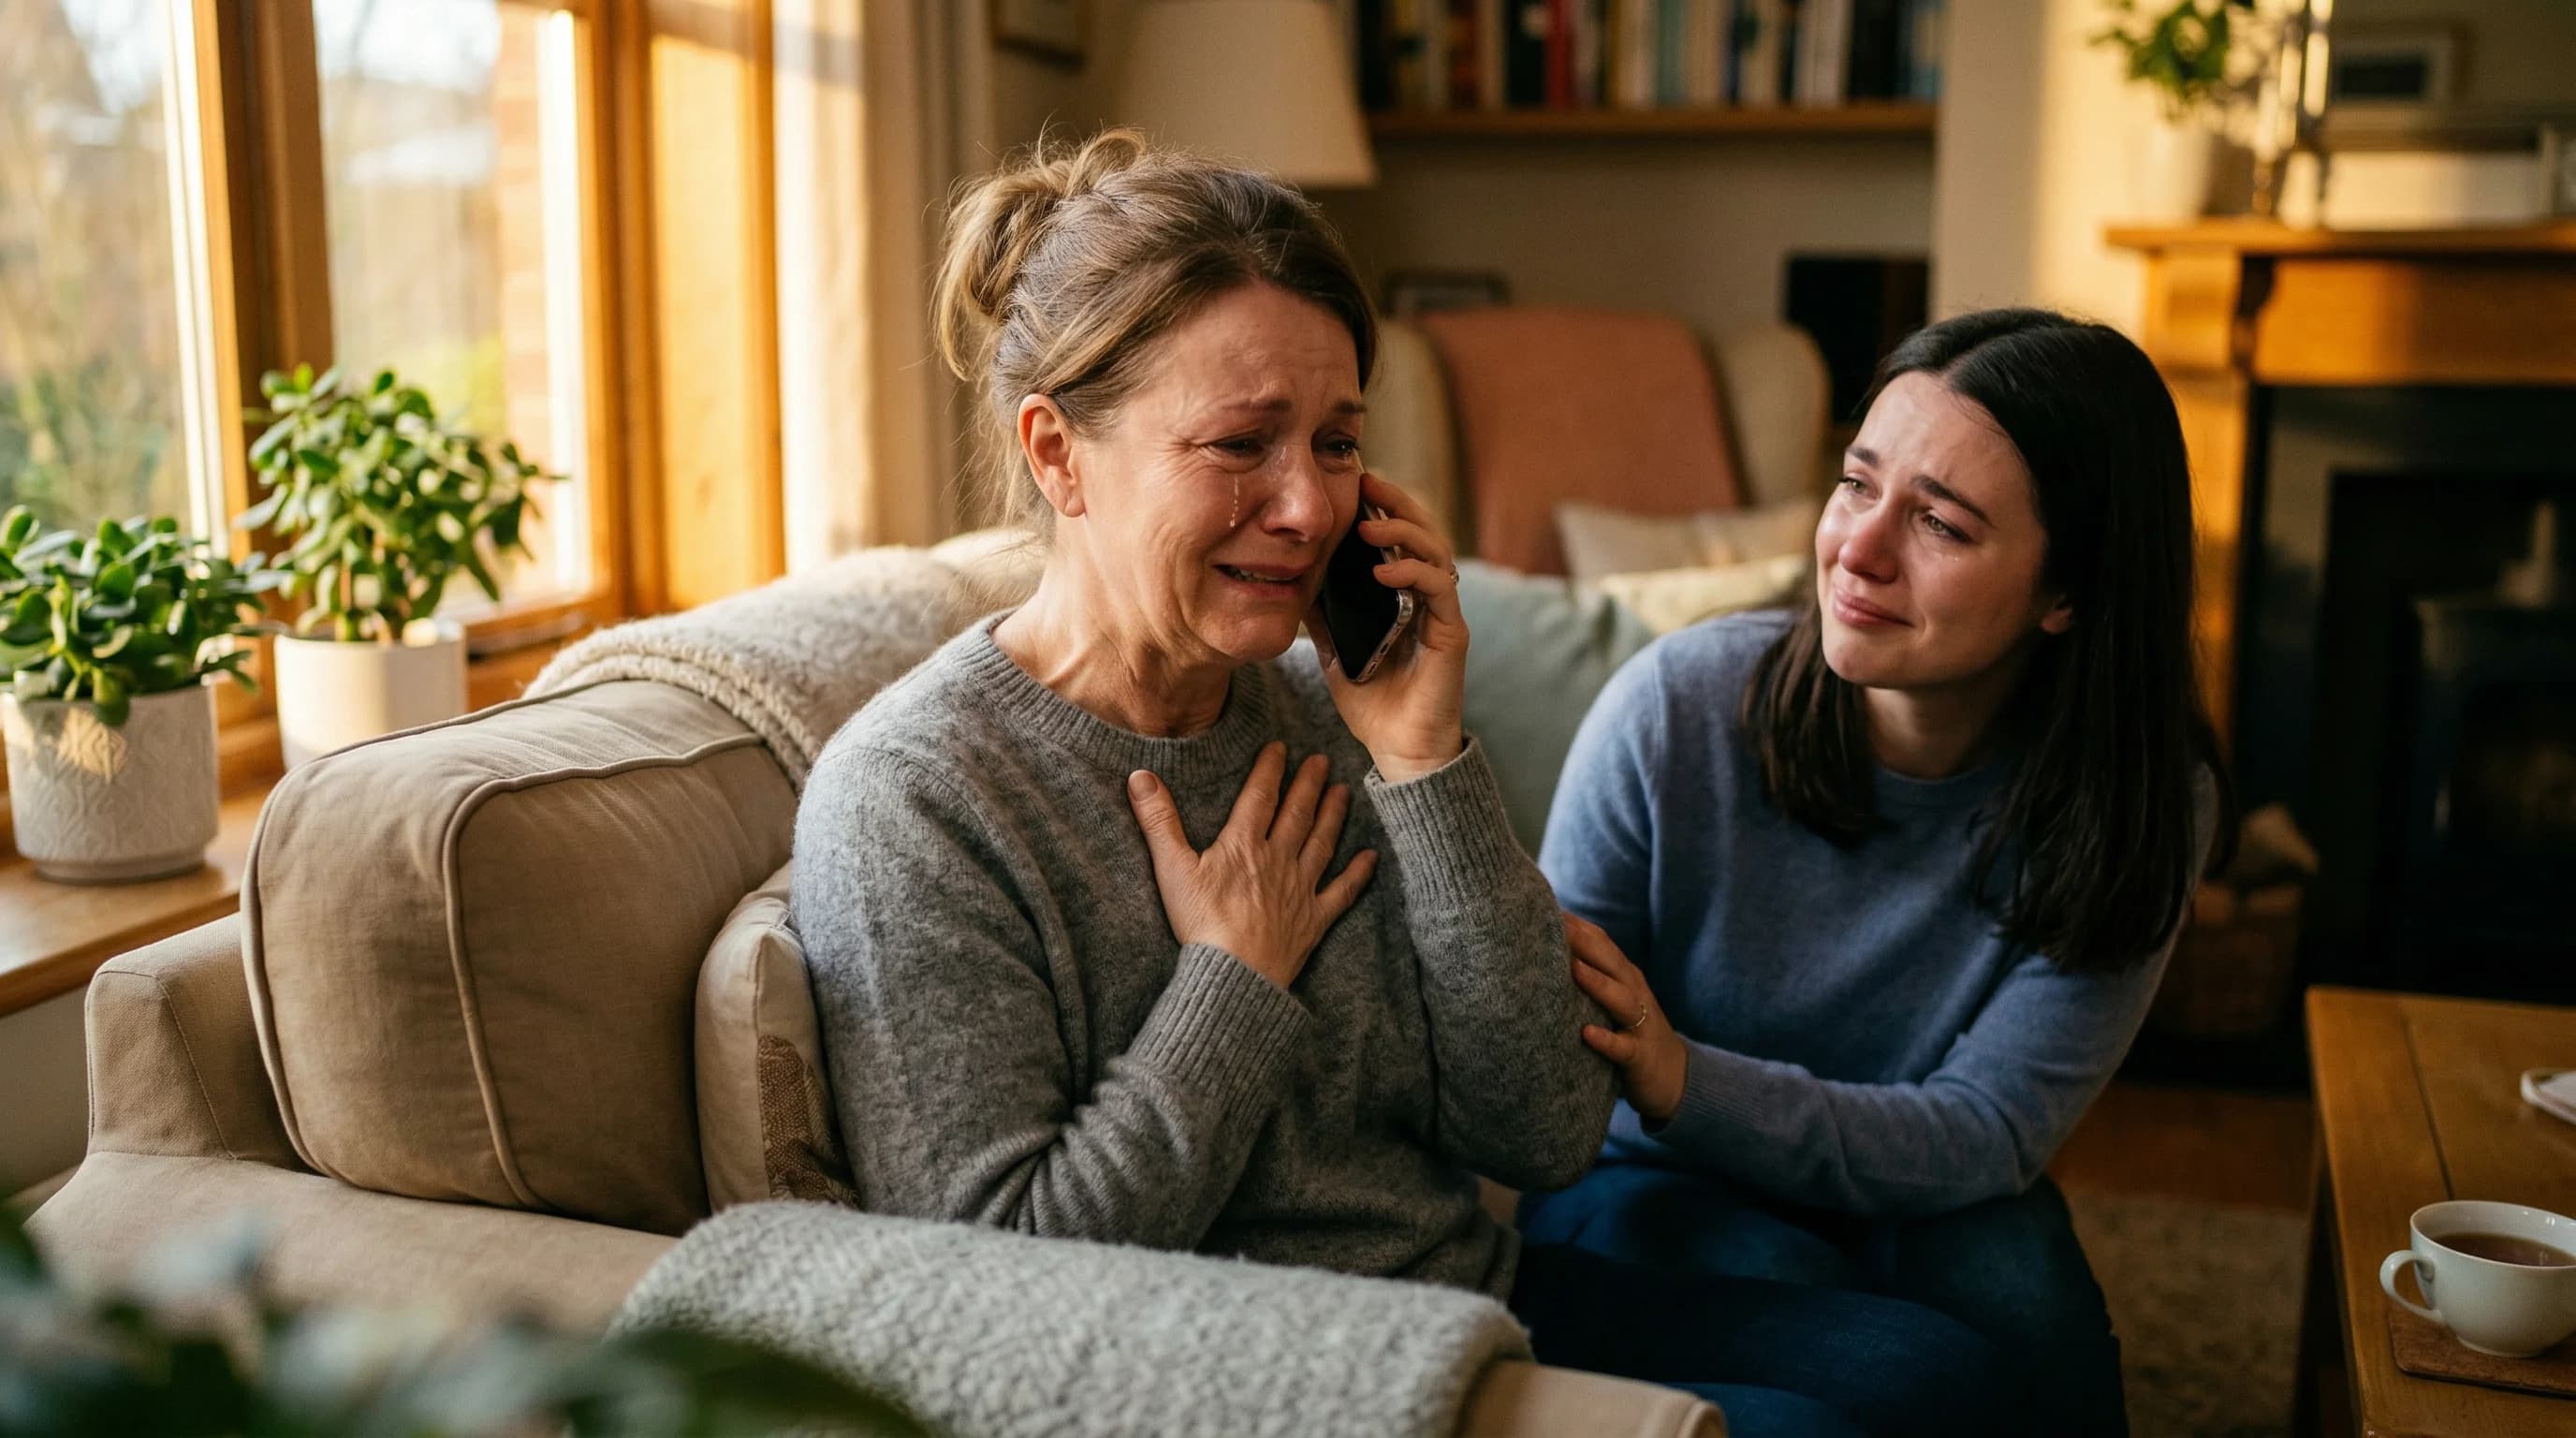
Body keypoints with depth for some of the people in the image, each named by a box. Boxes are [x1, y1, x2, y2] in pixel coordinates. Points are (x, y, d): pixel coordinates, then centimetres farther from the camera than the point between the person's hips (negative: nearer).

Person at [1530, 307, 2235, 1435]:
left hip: (1918, 1203, 2)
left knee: (2012, 1287, -29)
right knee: (1794, 1300, -32)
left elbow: (1987, 1131, -20)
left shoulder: (2140, 809, -16)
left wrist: (1684, 1081, -36)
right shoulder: (1675, 710, -22)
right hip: (1647, 1186, -1)